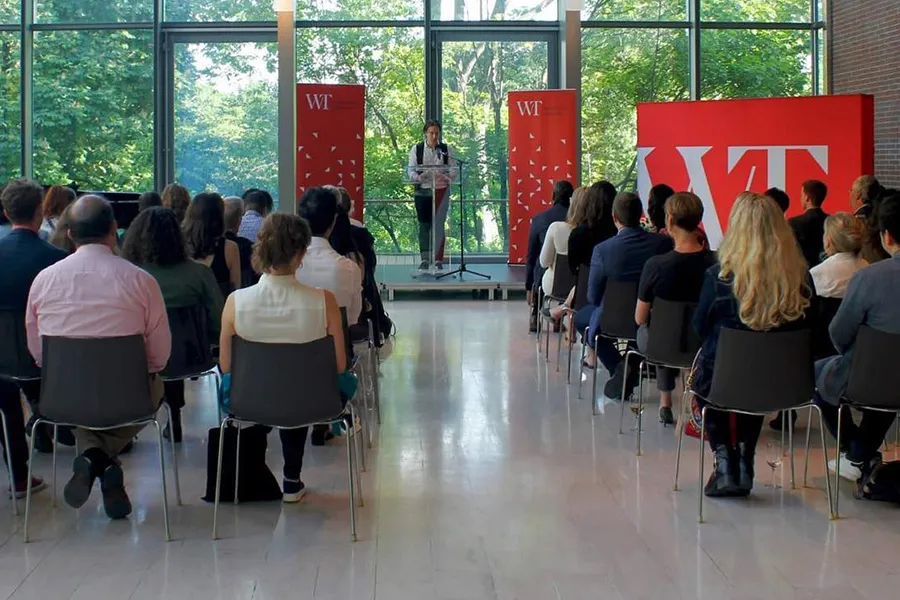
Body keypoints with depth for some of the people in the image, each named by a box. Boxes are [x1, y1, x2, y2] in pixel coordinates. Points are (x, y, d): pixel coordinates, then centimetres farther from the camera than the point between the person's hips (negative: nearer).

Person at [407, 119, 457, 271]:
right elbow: (411, 171, 0)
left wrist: (447, 178, -22)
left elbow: (453, 170, 0)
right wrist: (419, 177, -22)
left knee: (439, 225, -2)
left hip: (441, 190, 0)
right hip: (422, 191, 0)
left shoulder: (447, 149, 4)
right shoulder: (416, 149, 4)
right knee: (424, 225, 3)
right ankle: (424, 260, 9)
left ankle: (438, 260, 3)